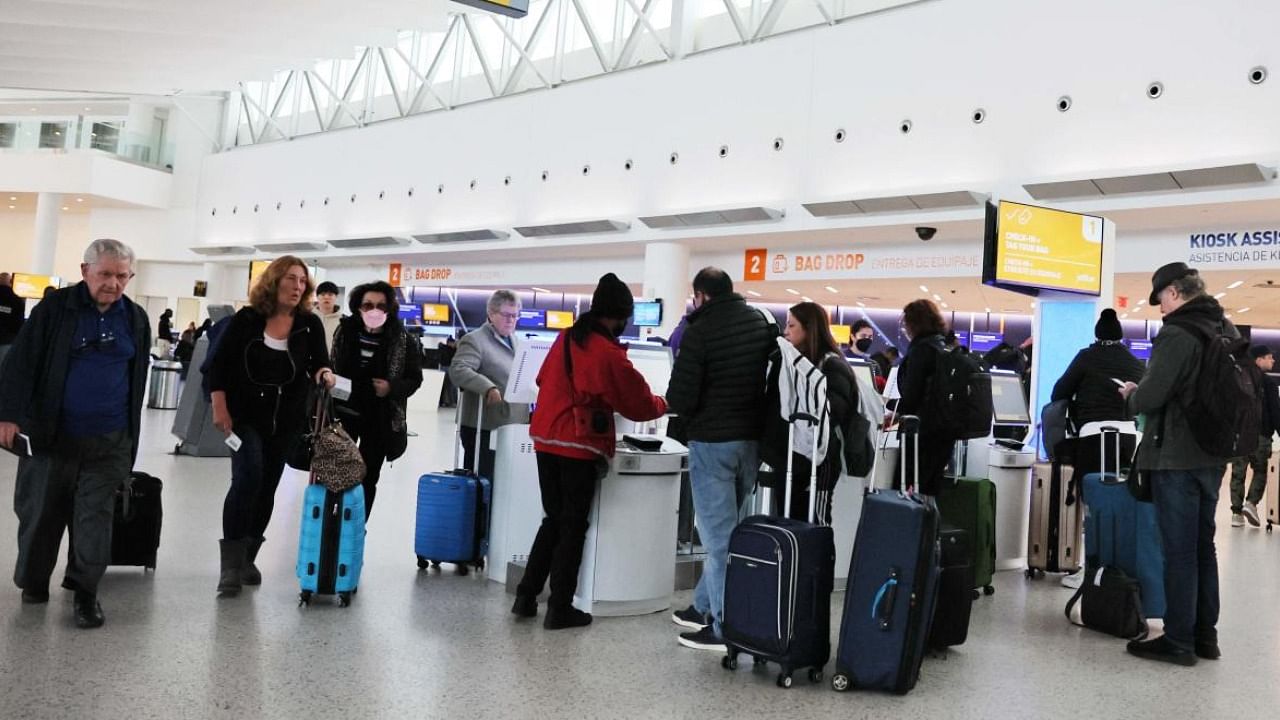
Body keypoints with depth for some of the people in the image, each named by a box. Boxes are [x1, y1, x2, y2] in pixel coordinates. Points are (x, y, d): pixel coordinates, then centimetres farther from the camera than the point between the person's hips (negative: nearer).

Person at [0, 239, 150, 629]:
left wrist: (130, 434, 14)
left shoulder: (136, 319, 5)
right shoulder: (55, 308, -4)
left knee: (96, 515, 2)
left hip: (109, 440, 2)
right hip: (51, 433, -1)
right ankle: (33, 582, 30)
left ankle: (85, 590, 13)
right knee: (40, 511, 10)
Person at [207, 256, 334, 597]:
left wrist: (324, 373, -22)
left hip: (286, 421, 3)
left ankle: (246, 559, 25)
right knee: (247, 479, -18)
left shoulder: (310, 325, 0)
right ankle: (230, 564, -9)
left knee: (266, 488, 9)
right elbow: (219, 364, -3)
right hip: (245, 416, -3)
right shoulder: (246, 319, -6)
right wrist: (220, 408, -8)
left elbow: (319, 363, 2)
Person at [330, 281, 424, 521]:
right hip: (344, 411, 2)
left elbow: (415, 378, -2)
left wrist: (392, 387, -19)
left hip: (380, 419, -1)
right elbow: (329, 366, 10)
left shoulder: (403, 341, -8)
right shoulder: (344, 331, -2)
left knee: (368, 477, 10)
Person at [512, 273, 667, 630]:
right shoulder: (609, 354, -14)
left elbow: (544, 380, 18)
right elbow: (639, 405, -5)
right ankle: (560, 608, 9)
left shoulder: (565, 338, 5)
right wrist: (662, 405, 15)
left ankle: (526, 596, 20)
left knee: (553, 520, 18)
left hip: (546, 441, 6)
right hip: (579, 449, -6)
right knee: (573, 527, 5)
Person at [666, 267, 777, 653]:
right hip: (754, 439, 7)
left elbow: (681, 398, -15)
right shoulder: (763, 321, 5)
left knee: (718, 534, 0)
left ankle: (726, 627, 5)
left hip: (713, 442, -6)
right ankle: (705, 606, 29)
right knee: (726, 529, 17)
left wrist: (676, 402, 6)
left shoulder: (699, 332, -14)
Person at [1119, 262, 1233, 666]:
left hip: (1177, 458, -8)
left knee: (1178, 549, -2)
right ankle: (1205, 636, 23)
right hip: (1213, 456, 8)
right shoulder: (1228, 332, 11)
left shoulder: (1176, 334, -17)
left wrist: (1130, 395, 0)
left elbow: (1151, 397, -22)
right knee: (1203, 545, 15)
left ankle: (1179, 641, 5)